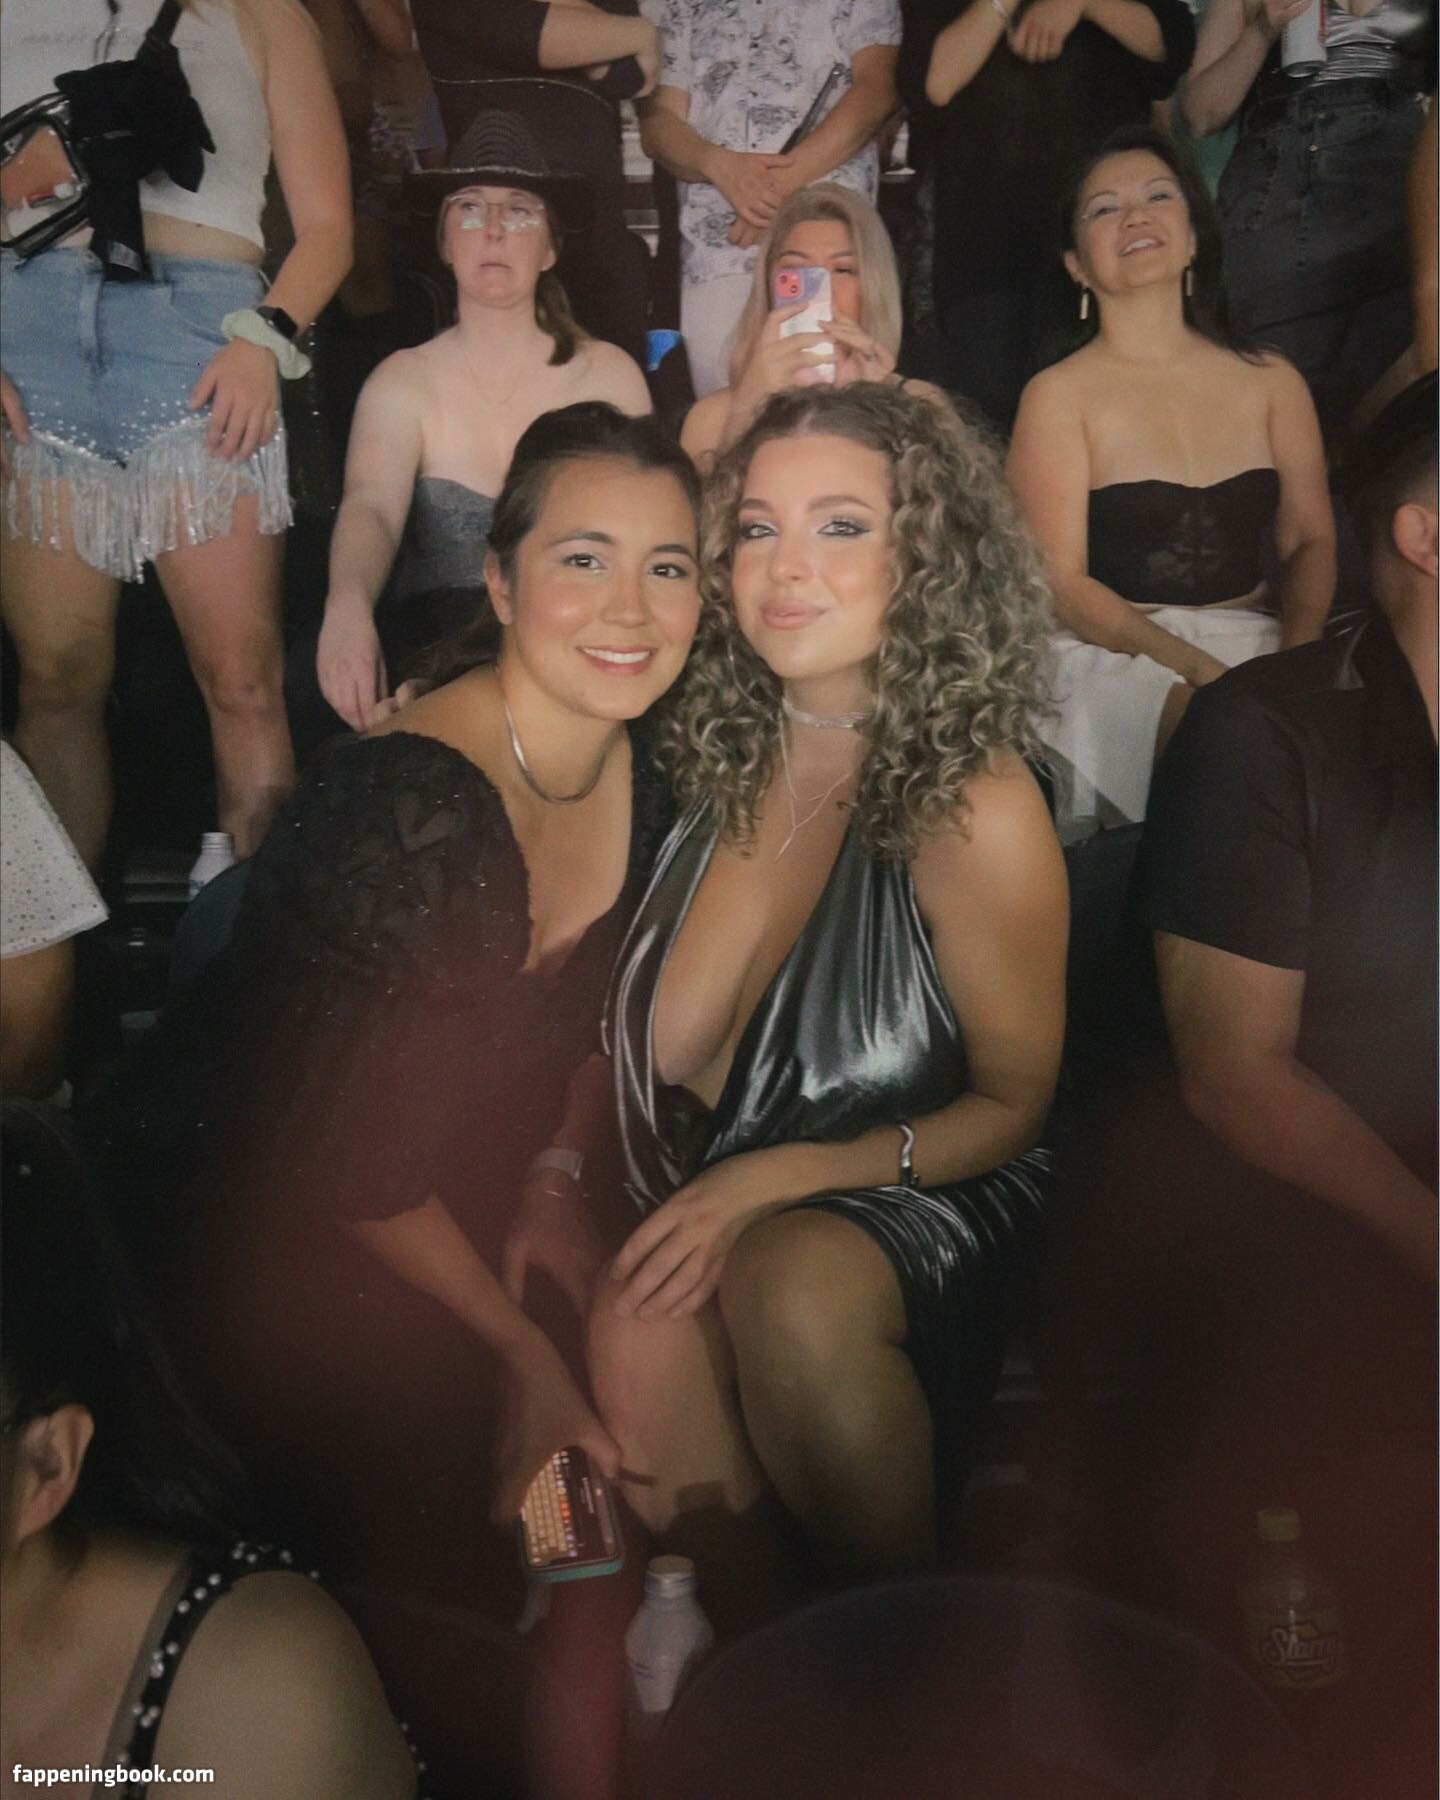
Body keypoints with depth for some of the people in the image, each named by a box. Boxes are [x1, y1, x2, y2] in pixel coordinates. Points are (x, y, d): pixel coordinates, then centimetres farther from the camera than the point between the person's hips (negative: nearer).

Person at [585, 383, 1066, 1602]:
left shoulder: (977, 804, -14)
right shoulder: (723, 749, 0)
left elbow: (1012, 1103, -7)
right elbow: (660, 1041, 5)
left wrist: (777, 1176, -18)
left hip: (928, 1185, -3)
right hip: (723, 1168, 4)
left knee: (794, 1283, -35)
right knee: (639, 1324, -28)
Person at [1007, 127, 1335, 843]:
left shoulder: (1271, 382, 12)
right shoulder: (1059, 396, 0)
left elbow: (1310, 540, 8)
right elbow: (1063, 584, -6)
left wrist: (1297, 651, -13)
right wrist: (1193, 666, -19)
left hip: (1258, 639, 4)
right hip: (1116, 653, -4)